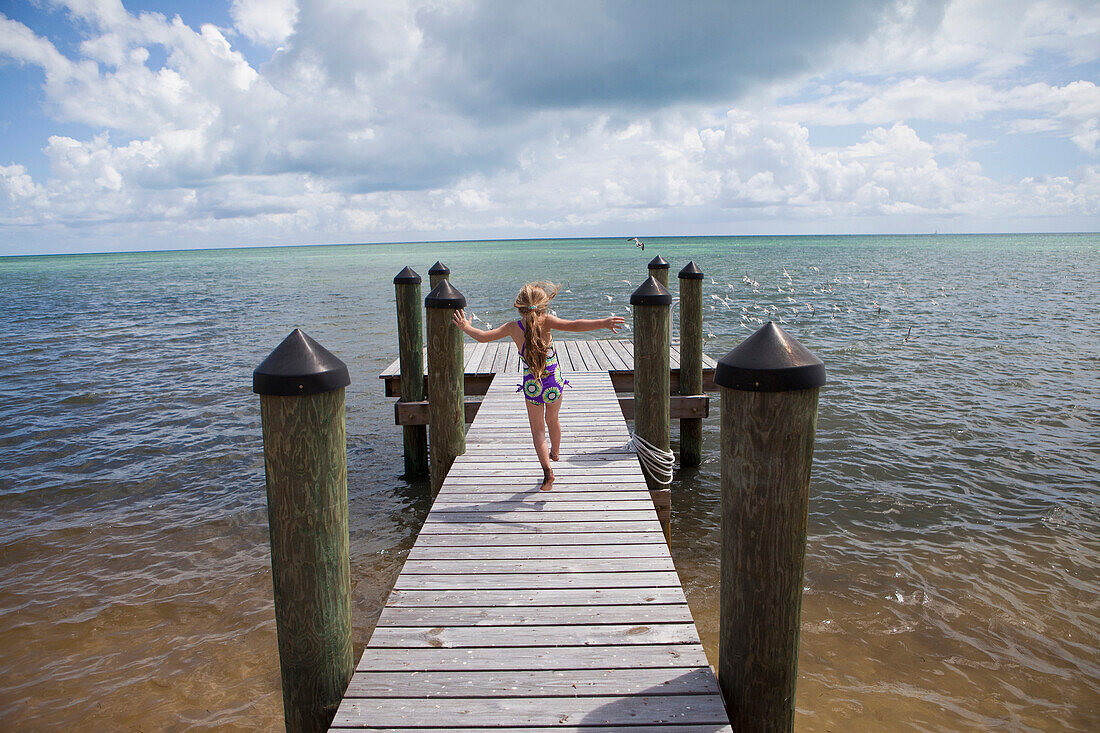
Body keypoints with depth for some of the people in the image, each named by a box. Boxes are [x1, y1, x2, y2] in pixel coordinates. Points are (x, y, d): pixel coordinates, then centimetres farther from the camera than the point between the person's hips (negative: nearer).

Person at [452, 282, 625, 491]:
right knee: (553, 420, 26)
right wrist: (603, 323, -32)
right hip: (554, 381, 0)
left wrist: (466, 327, 18)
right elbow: (573, 326, -30)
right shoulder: (546, 321, -15)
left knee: (537, 428, 10)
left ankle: (547, 470, -6)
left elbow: (483, 336, 0)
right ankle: (555, 452, 50)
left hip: (532, 385, 0)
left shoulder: (513, 327, -8)